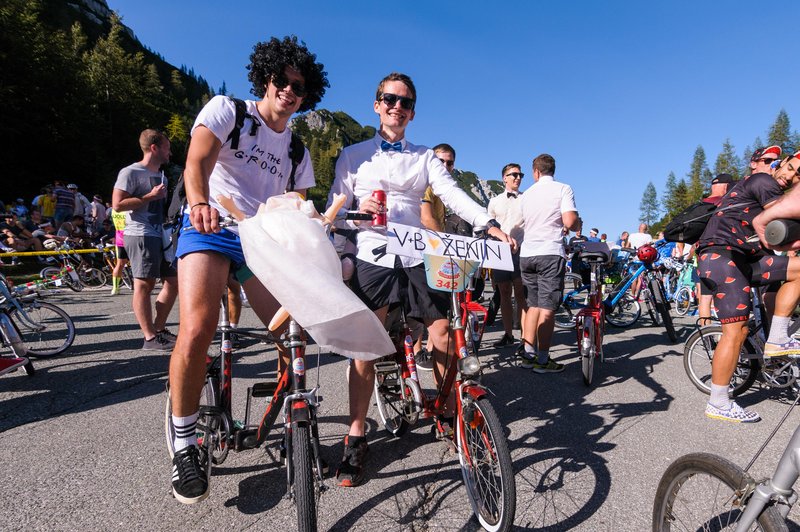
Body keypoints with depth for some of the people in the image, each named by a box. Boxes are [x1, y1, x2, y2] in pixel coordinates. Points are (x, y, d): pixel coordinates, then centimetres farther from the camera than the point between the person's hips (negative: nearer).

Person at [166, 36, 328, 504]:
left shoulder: (298, 152, 16)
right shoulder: (228, 110, 3)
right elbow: (197, 162, -13)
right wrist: (200, 202, -35)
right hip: (211, 229, -4)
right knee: (198, 329, -25)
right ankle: (184, 444, -5)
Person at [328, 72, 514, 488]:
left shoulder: (425, 157, 15)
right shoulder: (353, 155, 13)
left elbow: (452, 194, -2)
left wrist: (489, 224, -19)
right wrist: (359, 210, -15)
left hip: (418, 256, 2)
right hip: (372, 256, -1)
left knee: (443, 336, -1)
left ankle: (448, 416, 22)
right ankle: (355, 440, 5)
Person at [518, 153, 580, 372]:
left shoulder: (527, 194, 15)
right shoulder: (563, 189, -1)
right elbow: (569, 222, -14)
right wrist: (579, 225, 9)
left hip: (527, 254, 5)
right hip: (550, 253, -5)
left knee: (533, 305, 14)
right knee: (547, 307, -2)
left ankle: (529, 354, 16)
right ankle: (543, 360, 1)